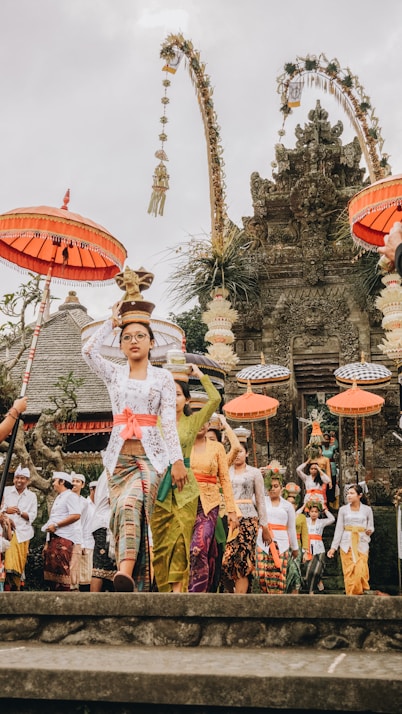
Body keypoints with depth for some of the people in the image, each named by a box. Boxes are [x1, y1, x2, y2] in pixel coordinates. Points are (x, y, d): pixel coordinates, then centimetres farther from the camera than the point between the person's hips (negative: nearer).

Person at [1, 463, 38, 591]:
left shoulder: (32, 496, 13)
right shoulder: (6, 491, 12)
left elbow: (32, 516, 5)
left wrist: (21, 512, -12)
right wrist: (6, 511, -15)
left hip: (22, 533, 1)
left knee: (19, 561, -3)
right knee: (7, 560, -14)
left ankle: (15, 587, 4)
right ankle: (7, 586, -13)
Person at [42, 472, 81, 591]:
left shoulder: (70, 496, -3)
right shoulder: (58, 498, 26)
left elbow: (76, 515, -18)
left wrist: (56, 525, -16)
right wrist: (47, 543, 20)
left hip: (63, 538, -9)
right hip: (52, 538, 9)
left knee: (61, 571, -14)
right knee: (50, 571, 5)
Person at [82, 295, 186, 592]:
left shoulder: (163, 377, 7)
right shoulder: (114, 373, 13)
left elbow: (169, 422, 1)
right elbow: (89, 350, -5)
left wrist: (178, 460, -7)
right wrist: (112, 321, 4)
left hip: (151, 454, -3)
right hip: (120, 454, 3)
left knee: (131, 504, -26)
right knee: (125, 511, -6)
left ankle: (127, 573, -39)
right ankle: (134, 587, 1)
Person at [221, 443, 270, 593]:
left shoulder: (254, 472, 12)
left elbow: (260, 500, 11)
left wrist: (265, 526, 9)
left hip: (248, 519, -2)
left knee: (242, 561, -11)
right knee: (226, 558, -12)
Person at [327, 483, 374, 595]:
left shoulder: (367, 510, 6)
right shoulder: (343, 509, 7)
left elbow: (371, 527, 13)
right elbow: (339, 529, 7)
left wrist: (369, 531, -11)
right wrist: (333, 547, 3)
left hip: (362, 544, -1)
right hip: (347, 544, 1)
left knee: (361, 570, -13)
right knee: (349, 571, -4)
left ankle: (362, 592, 3)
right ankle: (351, 595, 4)